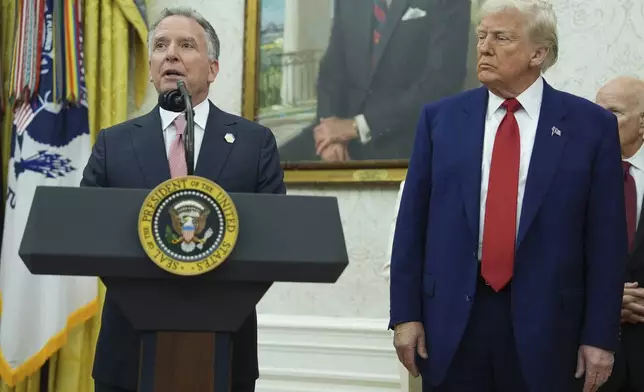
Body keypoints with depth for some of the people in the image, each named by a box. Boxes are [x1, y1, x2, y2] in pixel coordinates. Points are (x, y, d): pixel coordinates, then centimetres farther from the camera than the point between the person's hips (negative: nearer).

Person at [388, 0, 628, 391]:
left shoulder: (591, 125, -1)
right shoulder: (440, 118, 5)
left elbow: (606, 239, -2)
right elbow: (412, 223, 5)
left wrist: (600, 336, -5)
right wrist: (406, 313, 0)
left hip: (544, 322, -1)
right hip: (451, 319, 2)